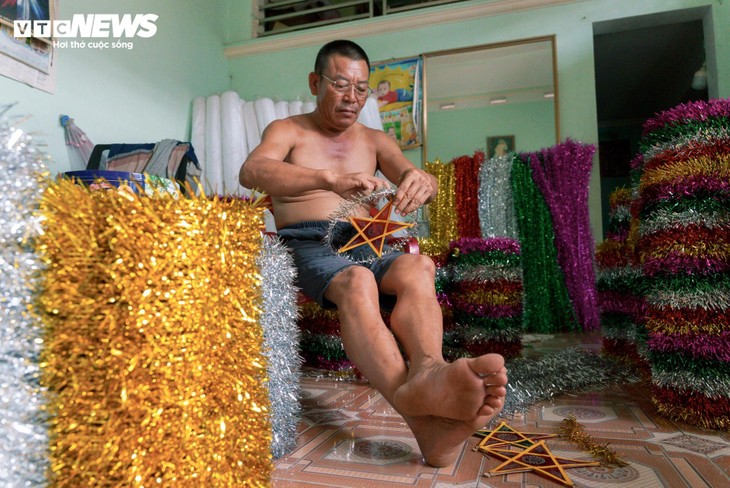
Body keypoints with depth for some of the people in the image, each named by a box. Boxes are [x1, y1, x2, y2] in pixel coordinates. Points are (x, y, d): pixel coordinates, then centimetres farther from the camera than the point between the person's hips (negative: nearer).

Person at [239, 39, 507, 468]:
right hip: (305, 243, -3)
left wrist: (421, 181, -22)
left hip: (367, 241, 4)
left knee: (418, 268, -31)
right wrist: (329, 179, -31)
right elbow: (251, 171, -12)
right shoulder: (287, 131, 11)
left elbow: (420, 182, 6)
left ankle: (428, 372, -59)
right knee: (357, 281, -38)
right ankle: (417, 407, -61)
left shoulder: (376, 140, 22)